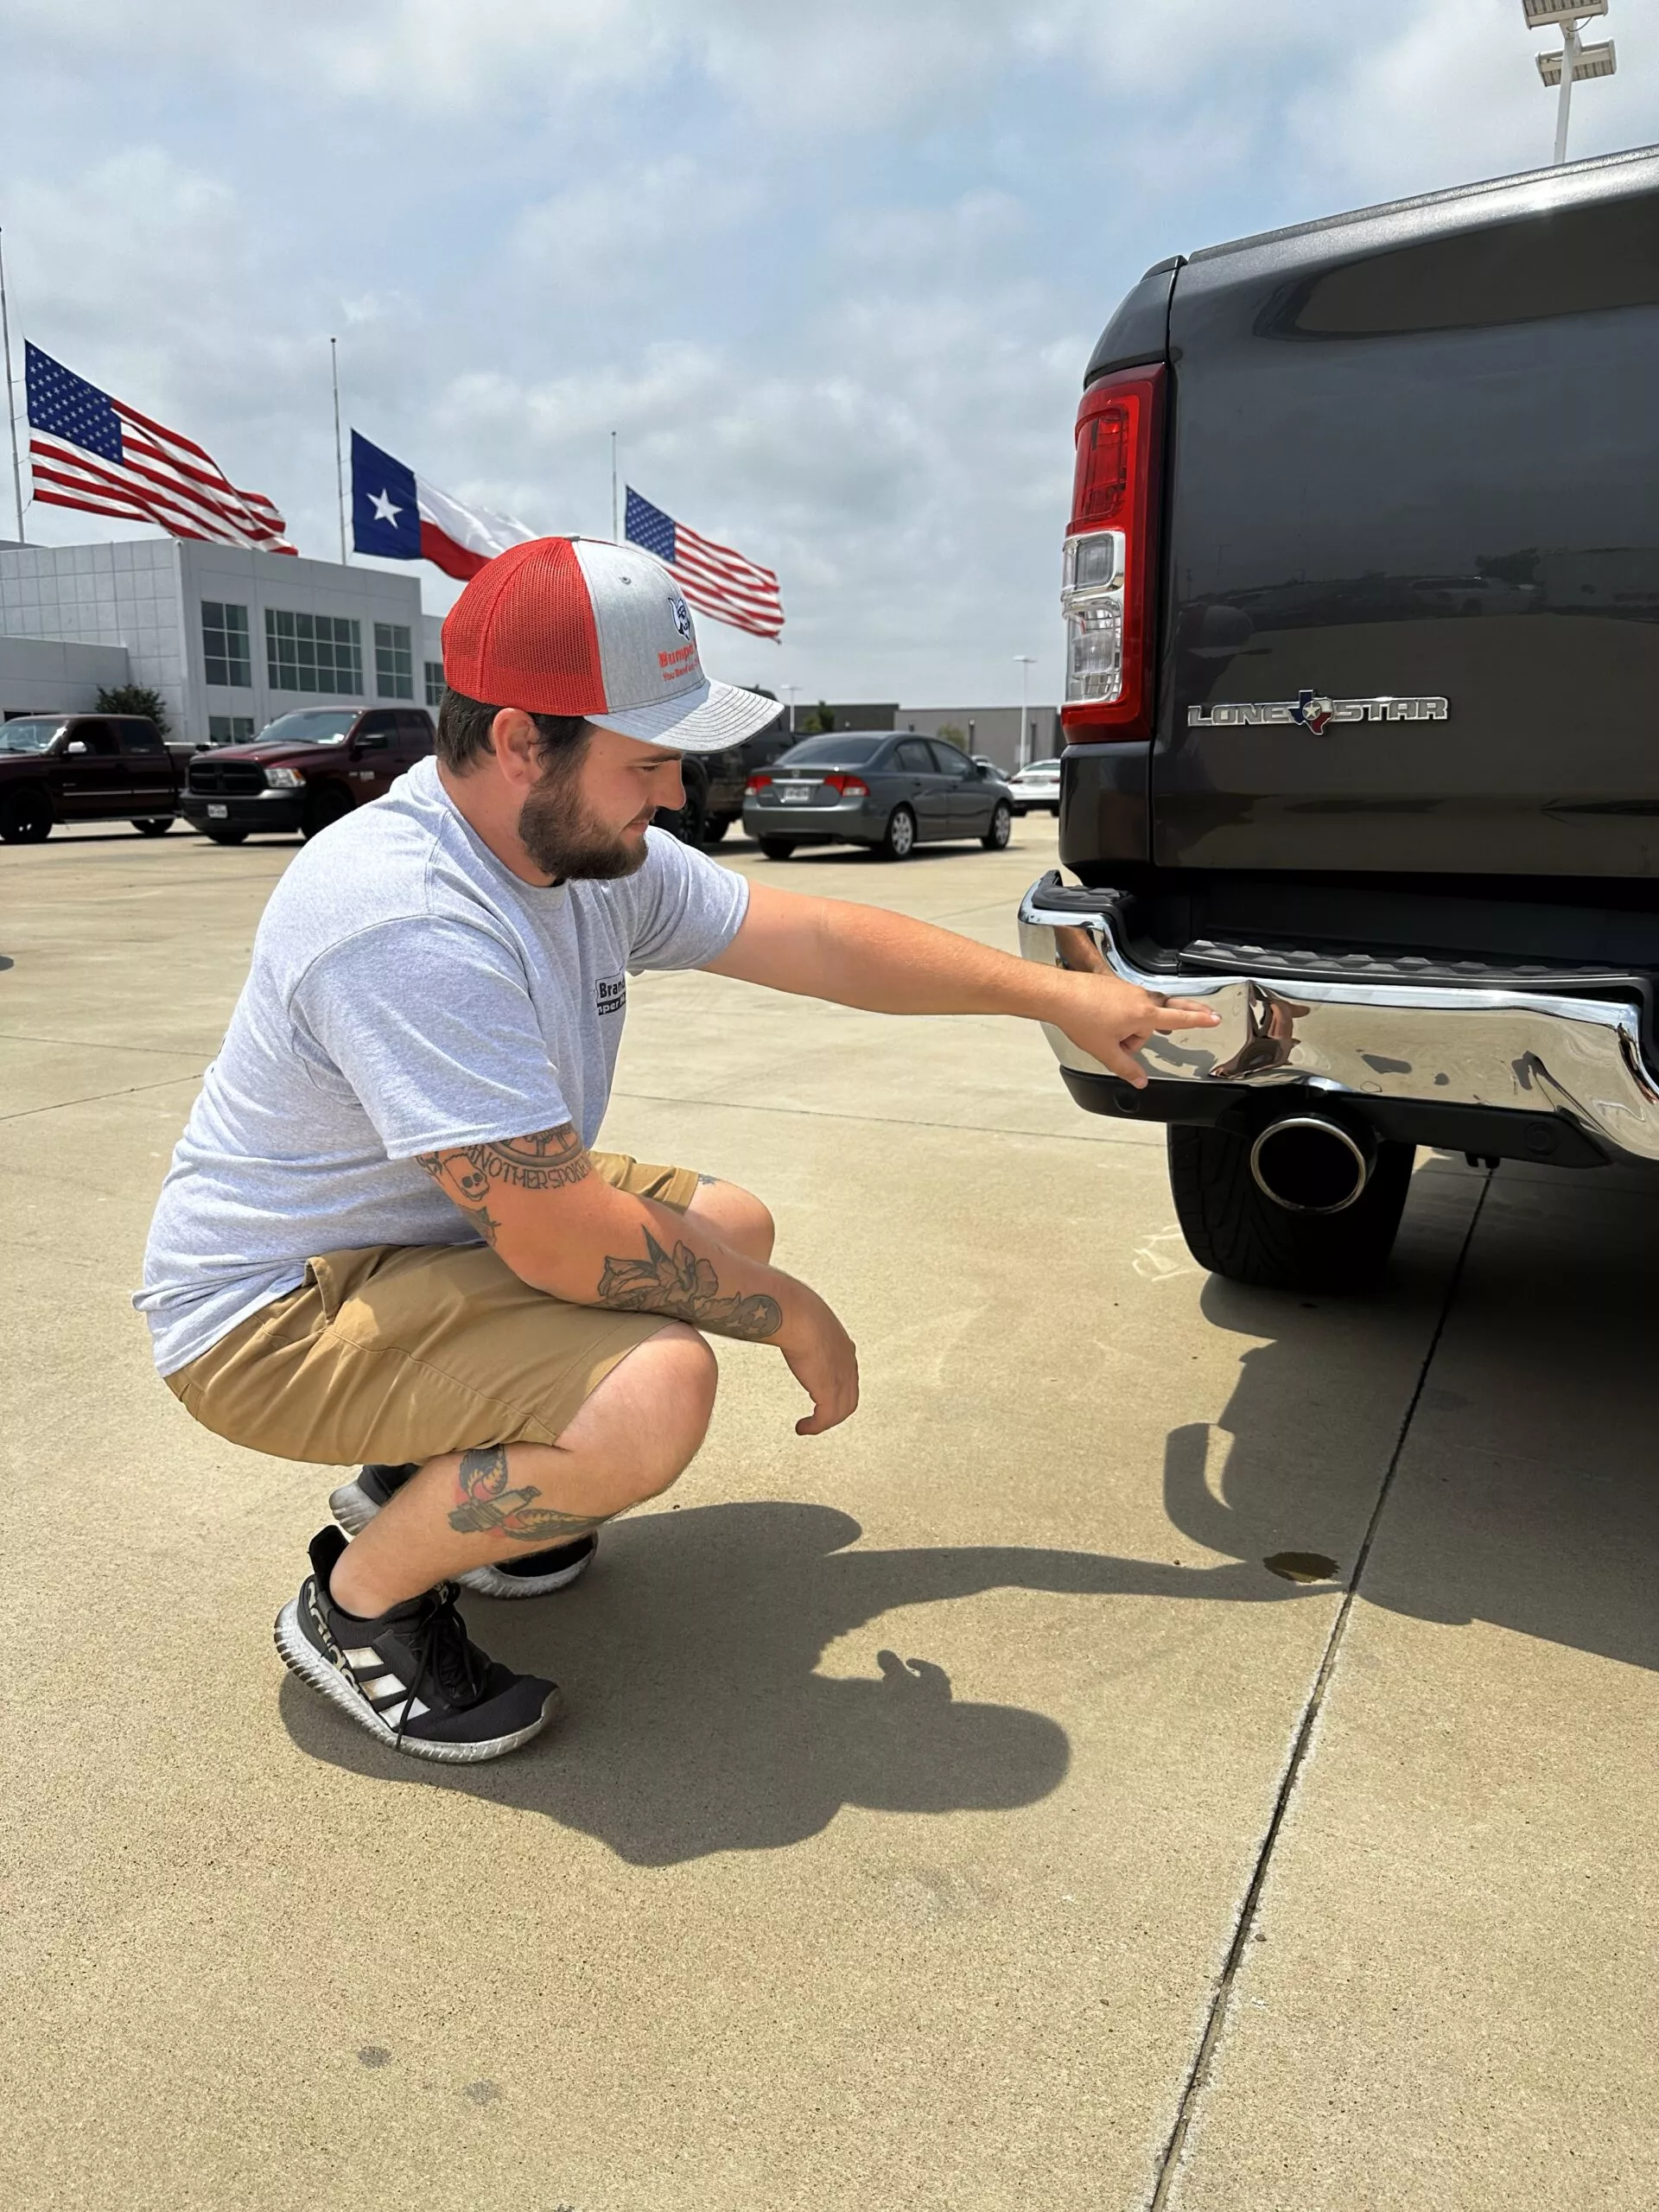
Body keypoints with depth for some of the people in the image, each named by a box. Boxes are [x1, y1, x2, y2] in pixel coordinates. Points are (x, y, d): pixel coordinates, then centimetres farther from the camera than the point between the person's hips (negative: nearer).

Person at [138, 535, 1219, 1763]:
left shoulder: (603, 853, -5)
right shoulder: (407, 923, -33)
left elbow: (817, 938, 1)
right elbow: (562, 1245, -32)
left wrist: (1056, 994, 1)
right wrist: (793, 1315, -18)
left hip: (448, 1225, 9)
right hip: (275, 1314, -9)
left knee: (730, 1223, 7)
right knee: (654, 1391, -28)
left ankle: (424, 1469, 14)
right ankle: (360, 1598, -1)